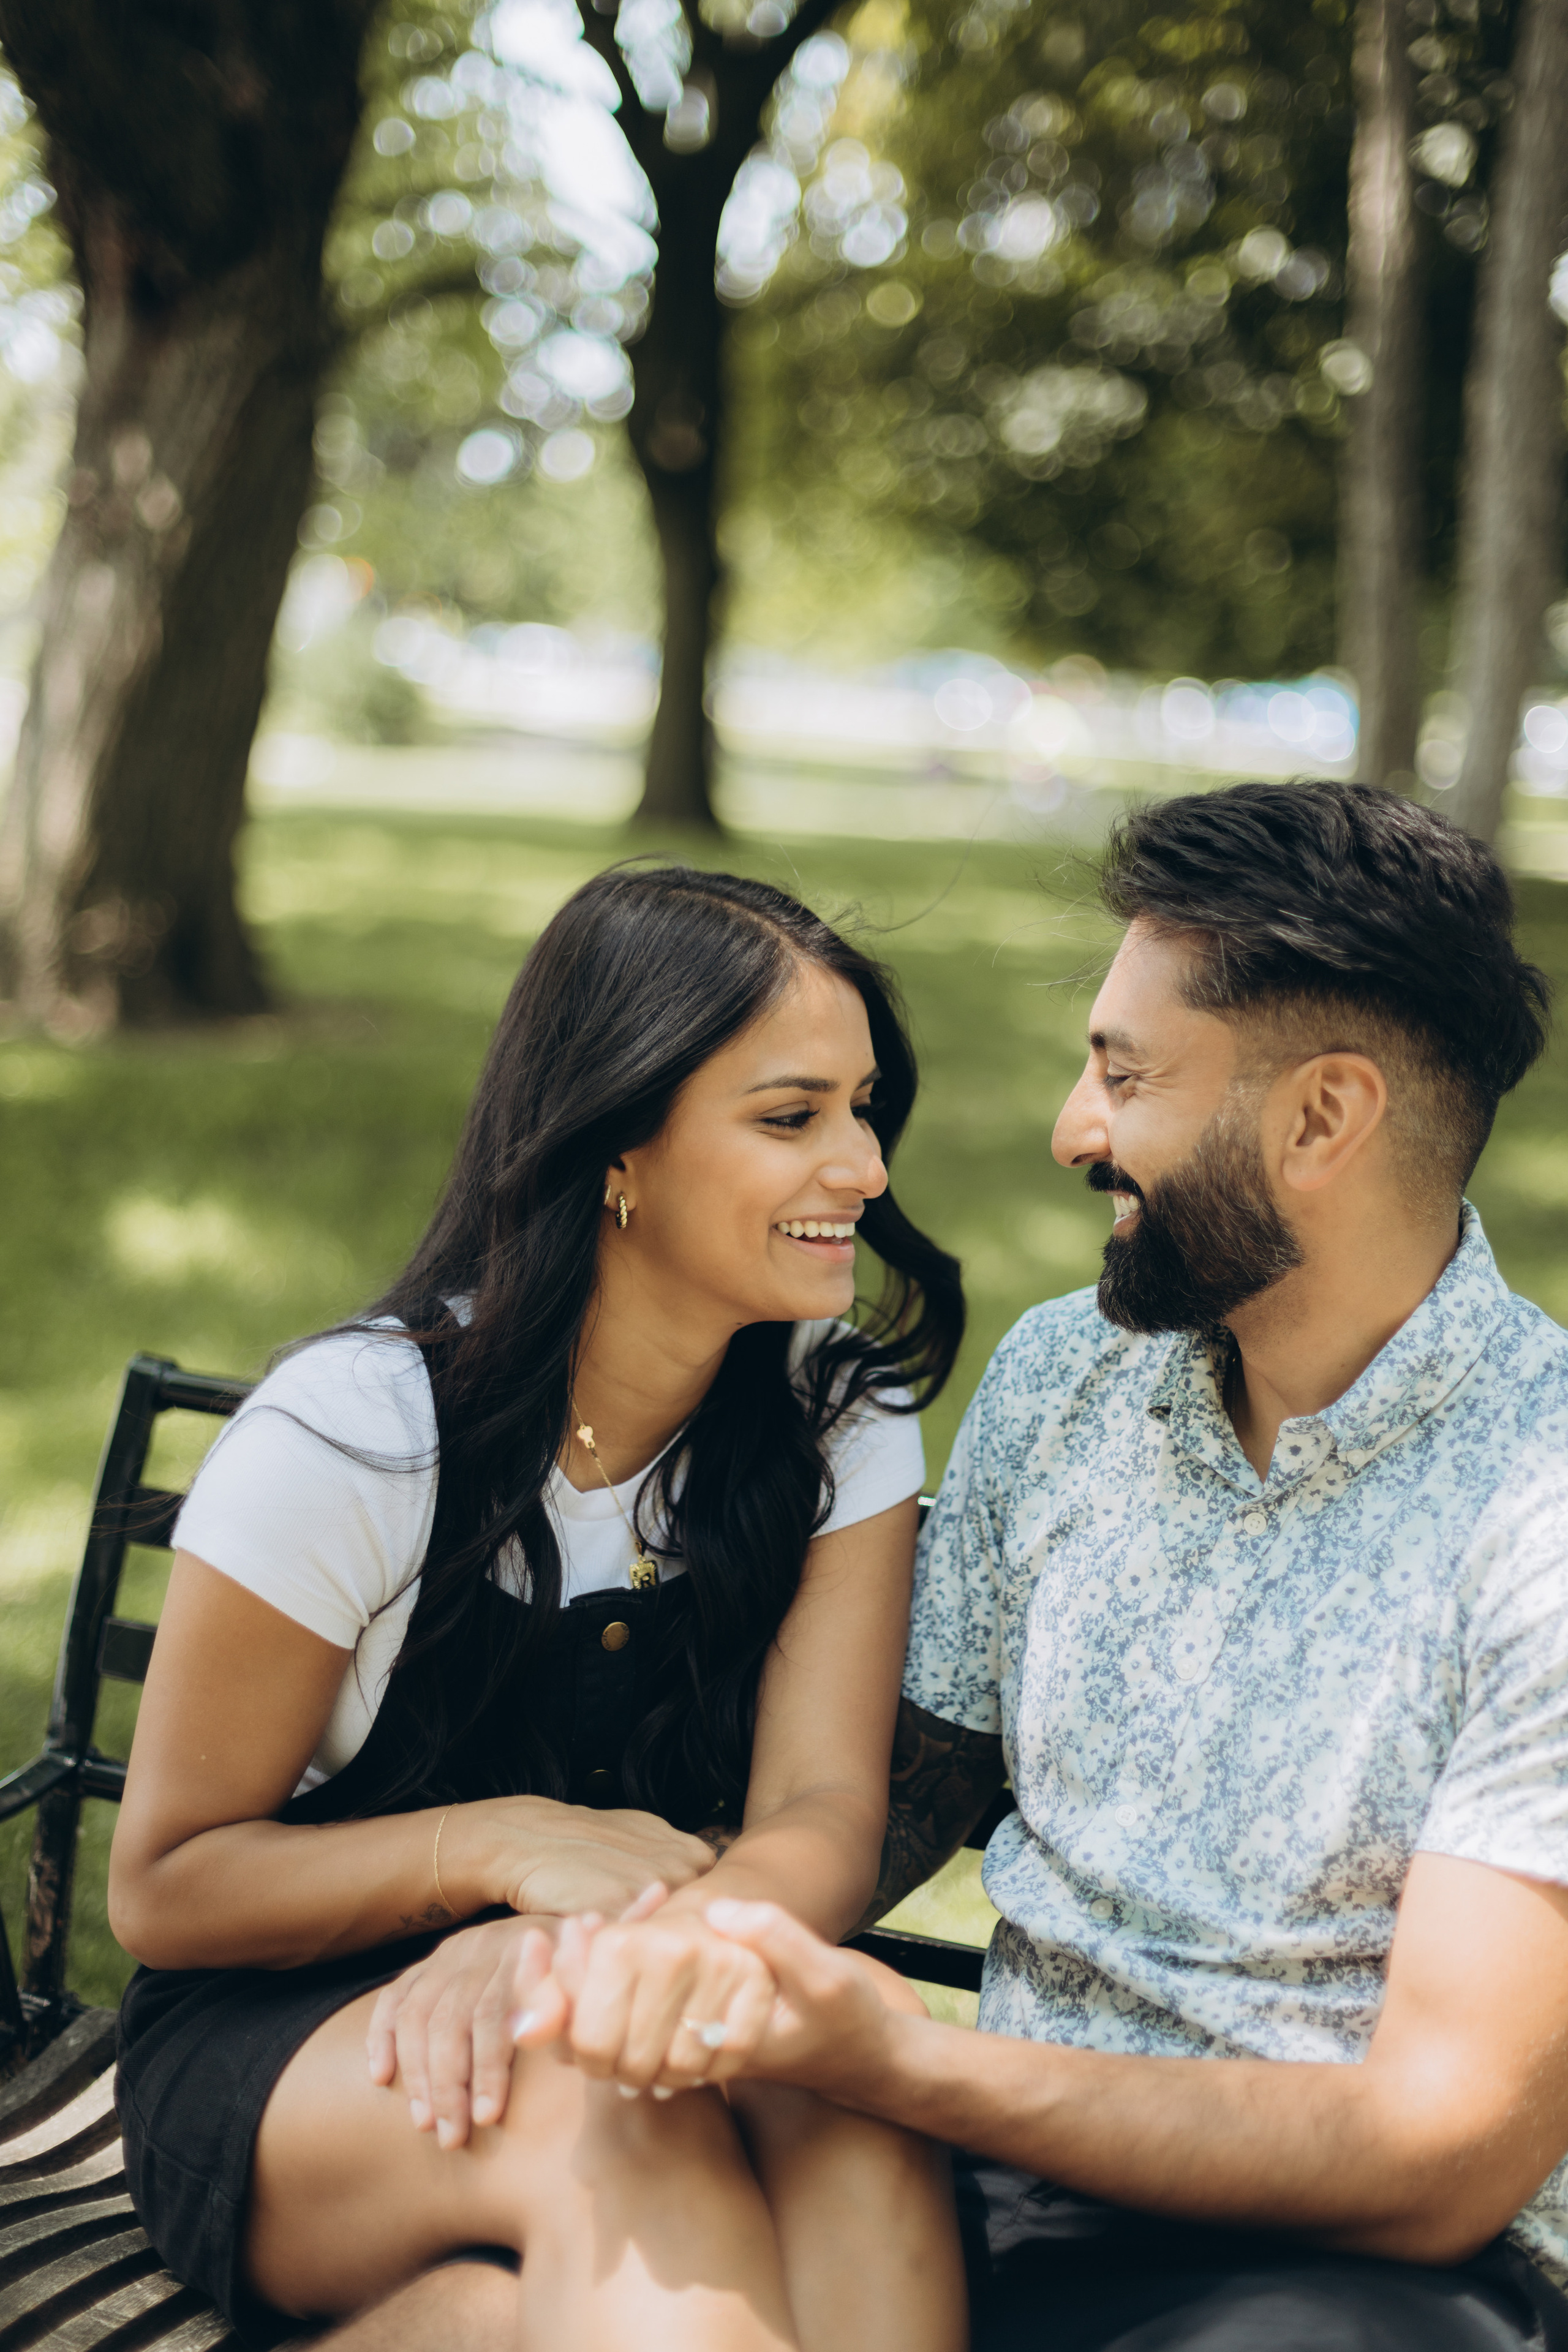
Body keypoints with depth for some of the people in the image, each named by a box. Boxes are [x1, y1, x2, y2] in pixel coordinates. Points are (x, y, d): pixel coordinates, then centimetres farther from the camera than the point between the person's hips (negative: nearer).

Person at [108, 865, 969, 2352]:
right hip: (283, 2045, -3)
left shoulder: (838, 1414, -2)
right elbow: (163, 1890, -7)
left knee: (839, 2094, -32)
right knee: (594, 2115, -37)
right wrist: (505, 1844, -23)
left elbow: (823, 1813, -13)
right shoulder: (351, 1435, -14)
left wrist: (647, 1940, -37)